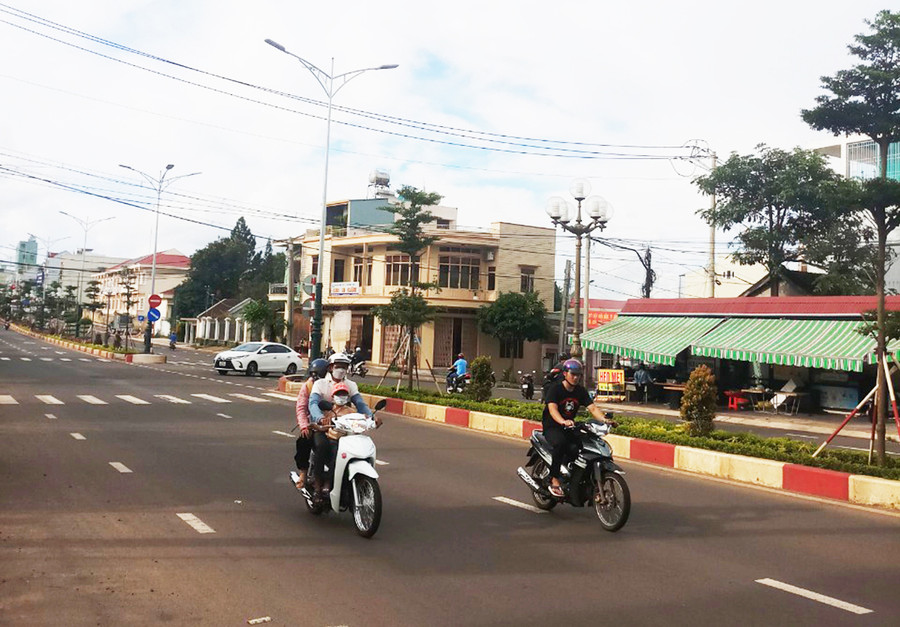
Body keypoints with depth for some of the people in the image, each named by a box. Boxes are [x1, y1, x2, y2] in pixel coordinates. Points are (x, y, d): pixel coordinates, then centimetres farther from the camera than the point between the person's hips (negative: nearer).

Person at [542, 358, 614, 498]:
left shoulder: (581, 391, 7)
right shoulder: (555, 388, -11)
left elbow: (592, 408, -5)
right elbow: (552, 409, -26)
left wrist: (604, 419, -26)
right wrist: (563, 422, -47)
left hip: (570, 426, 5)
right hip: (552, 427, -5)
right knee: (560, 443, -36)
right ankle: (554, 479, -26)